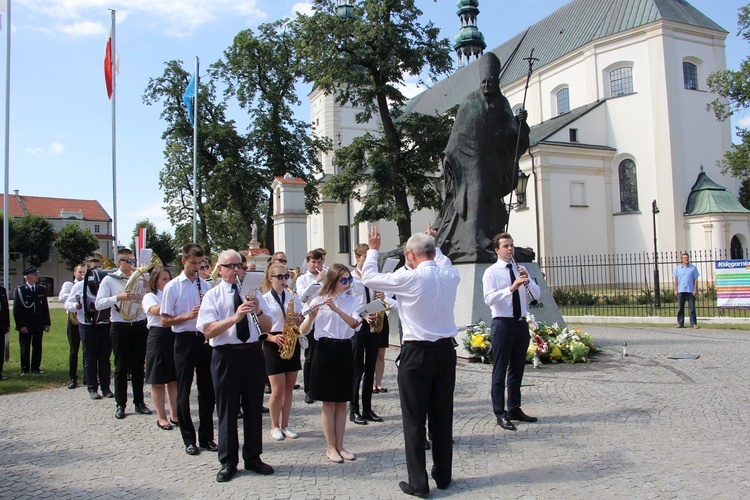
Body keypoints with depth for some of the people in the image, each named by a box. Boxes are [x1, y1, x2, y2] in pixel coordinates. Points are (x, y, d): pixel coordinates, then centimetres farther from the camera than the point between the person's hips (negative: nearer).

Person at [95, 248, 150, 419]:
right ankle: (120, 404, 15)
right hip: (120, 327, -2)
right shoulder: (109, 280, 1)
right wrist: (118, 297, -21)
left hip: (140, 326, 2)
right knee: (121, 367, 5)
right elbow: (99, 304, -7)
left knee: (138, 366, 9)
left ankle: (139, 402, 18)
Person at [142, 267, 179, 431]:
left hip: (174, 336, 4)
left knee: (174, 379, 9)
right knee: (158, 381, 3)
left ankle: (174, 414, 19)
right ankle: (161, 417, 12)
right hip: (158, 336, -4)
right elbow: (156, 310, -22)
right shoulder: (150, 297, -1)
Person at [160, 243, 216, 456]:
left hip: (205, 339, 4)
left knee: (207, 390, 9)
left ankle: (206, 437, 20)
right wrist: (188, 316, -19)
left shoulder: (206, 285, 8)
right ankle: (189, 439, 16)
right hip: (185, 341, -3)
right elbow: (165, 321, -5)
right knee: (184, 392, 5)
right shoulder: (173, 286, -3)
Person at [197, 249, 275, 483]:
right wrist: (235, 317, -26)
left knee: (254, 407, 11)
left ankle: (253, 457, 25)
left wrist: (258, 311, -13)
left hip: (253, 353, 3)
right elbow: (208, 331, -14)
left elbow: (267, 327, 7)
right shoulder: (212, 296, 0)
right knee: (227, 410, 5)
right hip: (226, 356, -3)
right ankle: (228, 462, 19)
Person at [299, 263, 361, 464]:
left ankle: (339, 446, 20)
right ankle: (330, 447, 15)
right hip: (325, 351, -3)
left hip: (345, 351, 3)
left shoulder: (352, 300, 4)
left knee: (342, 402, 10)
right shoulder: (318, 301, -3)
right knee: (329, 402, 4)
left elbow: (356, 324, -14)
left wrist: (336, 308, -27)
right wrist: (311, 316, -29)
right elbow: (303, 330, -9)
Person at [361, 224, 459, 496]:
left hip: (417, 353, -5)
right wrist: (435, 245, 38)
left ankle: (418, 482, 8)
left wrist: (372, 249, 13)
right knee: (442, 416, 14)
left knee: (414, 419, 3)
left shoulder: (409, 277, -14)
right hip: (446, 351, 5)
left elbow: (369, 277, -1)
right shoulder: (450, 275, 1)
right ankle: (443, 475, 25)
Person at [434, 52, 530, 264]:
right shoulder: (470, 102, 1)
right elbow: (458, 131, -1)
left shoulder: (502, 103, 10)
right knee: (475, 197, -15)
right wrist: (448, 155, -9)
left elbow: (510, 132, 1)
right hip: (471, 160, -4)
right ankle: (475, 246, -17)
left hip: (493, 162, 4)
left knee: (490, 201, 6)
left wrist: (519, 122, -19)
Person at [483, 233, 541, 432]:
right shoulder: (491, 272, -5)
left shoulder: (521, 269, 12)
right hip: (503, 324, -6)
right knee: (500, 371, -1)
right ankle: (500, 414, 5)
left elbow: (536, 294, 6)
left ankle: (515, 409, 25)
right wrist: (511, 288, -30)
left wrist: (527, 280, -13)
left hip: (521, 324, 6)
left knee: (517, 370, 14)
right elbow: (489, 298, -19)